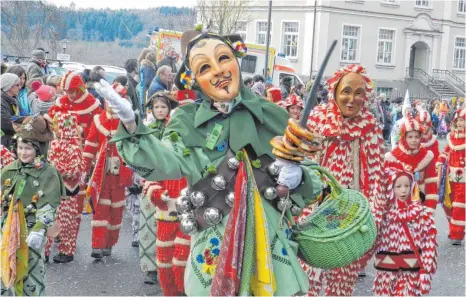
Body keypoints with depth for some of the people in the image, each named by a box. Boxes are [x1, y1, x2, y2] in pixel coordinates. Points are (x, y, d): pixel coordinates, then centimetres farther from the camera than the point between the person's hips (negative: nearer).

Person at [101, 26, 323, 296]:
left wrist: (299, 176, -12)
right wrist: (132, 125, -32)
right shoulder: (188, 121, 0)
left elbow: (314, 178, 10)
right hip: (214, 254, -1)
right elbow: (168, 164, -19)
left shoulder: (272, 115, 3)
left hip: (272, 249, 2)